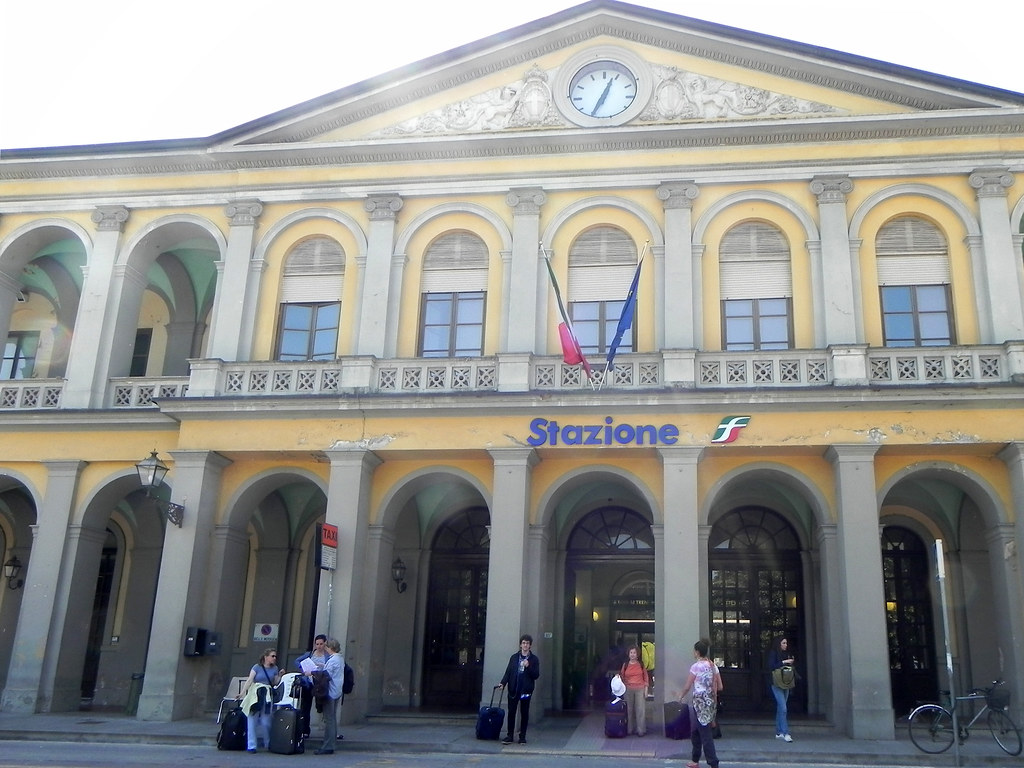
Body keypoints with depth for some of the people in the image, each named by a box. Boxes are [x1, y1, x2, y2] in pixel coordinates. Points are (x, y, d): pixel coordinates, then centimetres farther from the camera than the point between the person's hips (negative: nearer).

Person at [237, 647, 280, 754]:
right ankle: (251, 746, 3)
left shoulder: (275, 669, 11)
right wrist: (242, 692, -15)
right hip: (255, 695, -2)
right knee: (252, 721, -3)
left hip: (267, 697, 2)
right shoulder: (257, 667, 0)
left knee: (266, 722, 0)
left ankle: (268, 744, 16)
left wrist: (280, 675, 0)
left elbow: (275, 683, 14)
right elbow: (249, 680, -6)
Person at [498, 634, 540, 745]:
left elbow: (536, 675, -1)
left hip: (526, 689, -1)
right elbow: (508, 672, 9)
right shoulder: (514, 657, 10)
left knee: (524, 713, 4)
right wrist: (503, 683, -4)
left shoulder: (534, 659, 4)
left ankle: (522, 736, 12)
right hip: (513, 689, 1)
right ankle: (509, 735, 7)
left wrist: (528, 667, -16)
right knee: (511, 712, 0)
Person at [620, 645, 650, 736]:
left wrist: (646, 689, 3)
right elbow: (622, 677, 14)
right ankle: (630, 729, 8)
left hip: (640, 689, -1)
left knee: (641, 710, -5)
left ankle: (641, 730, -2)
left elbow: (646, 677, 9)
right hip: (628, 689, 1)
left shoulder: (641, 664, 6)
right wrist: (618, 677, -8)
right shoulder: (625, 665, 7)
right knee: (629, 709, 0)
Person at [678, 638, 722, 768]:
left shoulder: (696, 666, -14)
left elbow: (687, 687, -8)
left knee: (705, 734, -3)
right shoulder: (714, 666, 5)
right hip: (711, 702, 7)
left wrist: (681, 696, 10)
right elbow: (719, 687, 7)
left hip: (699, 702, -7)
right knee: (695, 731, 19)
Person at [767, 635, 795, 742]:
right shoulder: (773, 653, -5)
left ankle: (779, 732, 17)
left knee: (780, 708, 11)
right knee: (783, 708, -14)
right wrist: (783, 662, -17)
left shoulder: (786, 654, 14)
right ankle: (785, 733, -16)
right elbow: (771, 667, -15)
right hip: (777, 684, -7)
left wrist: (791, 663, -1)